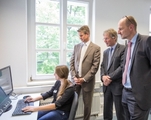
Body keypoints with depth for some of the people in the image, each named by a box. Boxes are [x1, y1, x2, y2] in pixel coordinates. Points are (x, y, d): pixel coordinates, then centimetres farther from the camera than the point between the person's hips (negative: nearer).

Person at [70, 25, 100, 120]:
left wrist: (84, 79, -12)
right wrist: (74, 77, -4)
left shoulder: (96, 48, -4)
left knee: (87, 103, 10)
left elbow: (95, 66, -9)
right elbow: (72, 63, 7)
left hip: (87, 80, -3)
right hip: (75, 79, 4)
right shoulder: (76, 46, 10)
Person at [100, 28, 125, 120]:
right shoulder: (106, 52, 15)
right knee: (106, 111, 16)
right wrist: (103, 76, -7)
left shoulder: (123, 49, -8)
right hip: (107, 85, 7)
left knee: (120, 112, 6)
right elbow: (102, 66, 13)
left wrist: (110, 78, -16)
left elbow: (123, 67, -16)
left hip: (117, 85, -6)